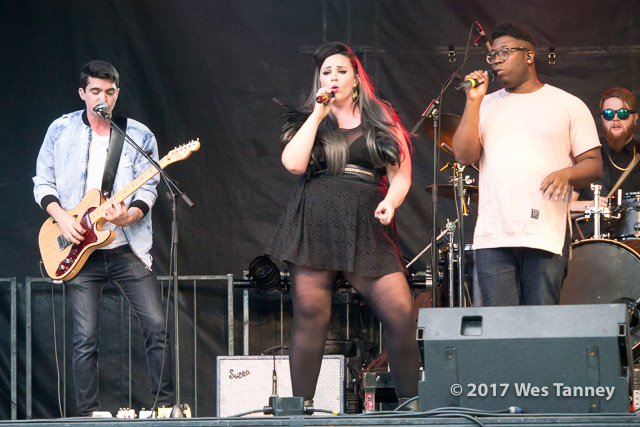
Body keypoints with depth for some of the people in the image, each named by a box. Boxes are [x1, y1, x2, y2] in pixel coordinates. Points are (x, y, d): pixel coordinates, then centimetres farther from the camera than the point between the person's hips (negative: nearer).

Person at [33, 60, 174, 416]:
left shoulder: (139, 136, 4)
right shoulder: (61, 131, 6)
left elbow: (148, 189, 0)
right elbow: (42, 183, 9)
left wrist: (129, 216, -20)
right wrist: (61, 217, -8)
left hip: (127, 249, 0)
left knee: (157, 326, -7)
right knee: (85, 339, -4)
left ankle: (166, 405, 4)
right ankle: (87, 415, 5)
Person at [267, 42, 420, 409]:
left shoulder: (382, 121, 16)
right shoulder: (308, 122, 16)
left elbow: (400, 175, 12)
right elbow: (294, 163, -3)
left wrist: (390, 200, -9)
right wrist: (318, 115, 1)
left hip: (367, 228, 0)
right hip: (315, 225, 0)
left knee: (401, 315, -13)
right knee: (310, 318, -2)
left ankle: (411, 405, -4)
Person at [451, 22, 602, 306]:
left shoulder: (568, 105, 10)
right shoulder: (486, 106, 19)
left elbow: (593, 164, 7)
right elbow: (464, 155, 6)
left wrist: (566, 174, -14)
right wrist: (473, 101, 2)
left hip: (547, 236, -2)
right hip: (492, 237, 2)